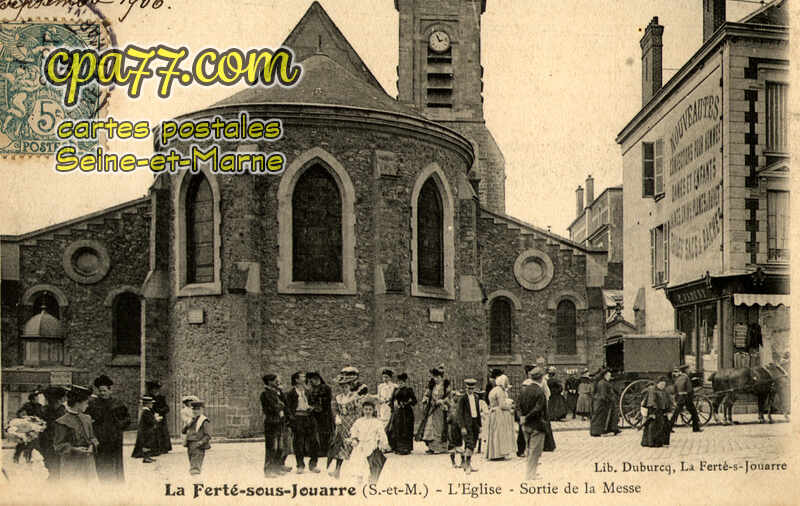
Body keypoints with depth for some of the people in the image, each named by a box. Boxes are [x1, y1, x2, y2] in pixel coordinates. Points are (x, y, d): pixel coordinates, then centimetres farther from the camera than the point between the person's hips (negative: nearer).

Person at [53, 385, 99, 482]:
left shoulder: (86, 419, 12)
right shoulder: (63, 422, -8)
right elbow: (58, 446, -8)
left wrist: (92, 446, -4)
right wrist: (74, 450, -22)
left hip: (88, 463, 6)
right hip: (71, 464, -6)